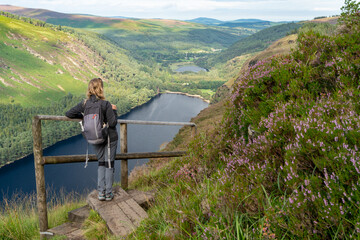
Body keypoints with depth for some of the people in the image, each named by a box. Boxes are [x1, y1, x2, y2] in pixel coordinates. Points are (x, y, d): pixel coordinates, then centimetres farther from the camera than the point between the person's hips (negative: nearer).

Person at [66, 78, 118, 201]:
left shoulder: (84, 104, -8)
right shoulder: (106, 104, -20)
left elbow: (69, 114, 0)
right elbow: (113, 123, -17)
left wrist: (82, 116, 14)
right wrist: (114, 110, -3)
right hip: (110, 138, -4)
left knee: (101, 163, 18)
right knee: (109, 164, 7)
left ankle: (101, 192, 14)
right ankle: (108, 194, 12)